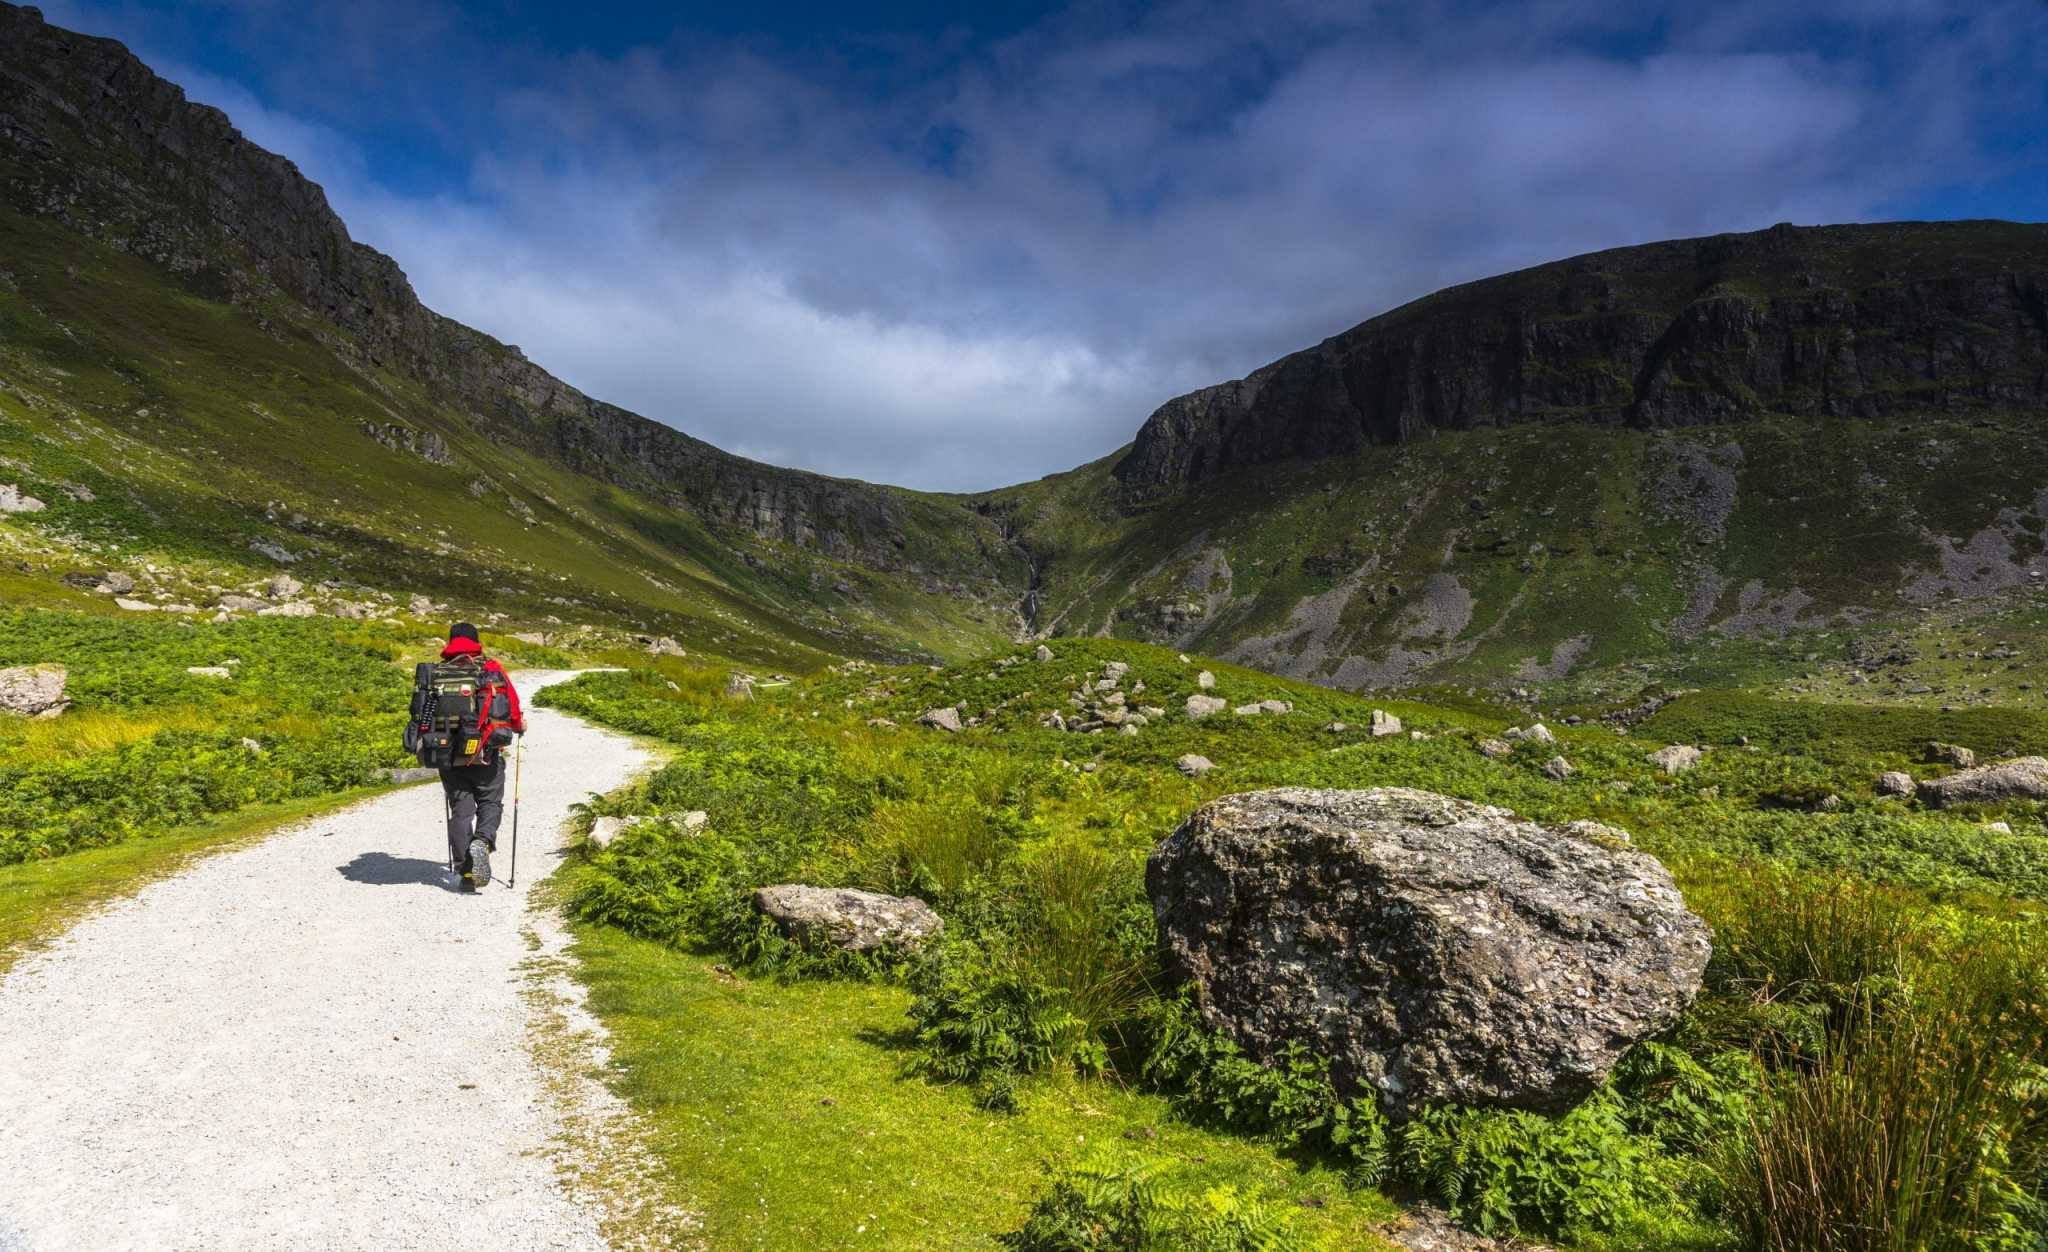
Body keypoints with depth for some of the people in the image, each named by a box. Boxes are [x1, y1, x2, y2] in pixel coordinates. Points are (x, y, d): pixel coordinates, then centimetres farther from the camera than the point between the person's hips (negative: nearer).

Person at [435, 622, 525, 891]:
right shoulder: (493, 669, 0)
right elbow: (513, 705, 1)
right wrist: (520, 725, 22)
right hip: (486, 754, -2)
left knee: (460, 809, 7)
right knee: (490, 803, 11)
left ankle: (466, 872, 2)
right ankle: (483, 841, -19)